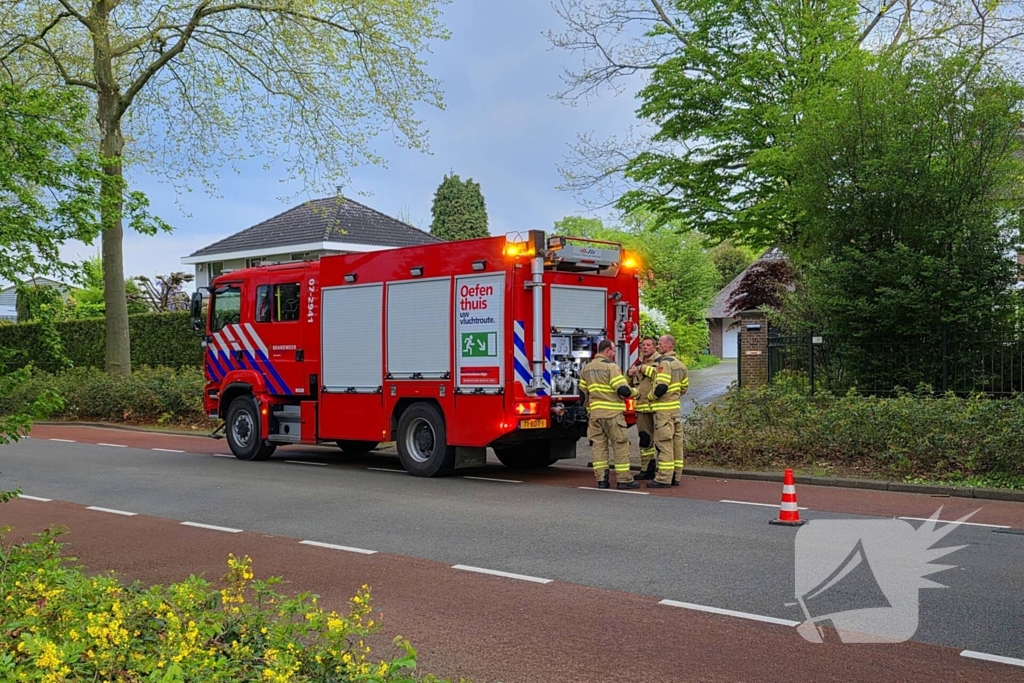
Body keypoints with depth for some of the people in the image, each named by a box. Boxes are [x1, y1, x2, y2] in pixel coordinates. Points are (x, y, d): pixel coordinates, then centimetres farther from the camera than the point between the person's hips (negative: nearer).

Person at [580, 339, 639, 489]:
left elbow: (583, 392, 17)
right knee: (620, 445, 1)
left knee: (598, 445, 8)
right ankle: (624, 479, 1)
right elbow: (623, 390, -16)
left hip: (595, 413, 7)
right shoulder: (611, 366, -9)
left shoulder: (586, 368, 13)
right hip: (612, 413, -6)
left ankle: (601, 479, 7)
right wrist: (634, 392, 3)